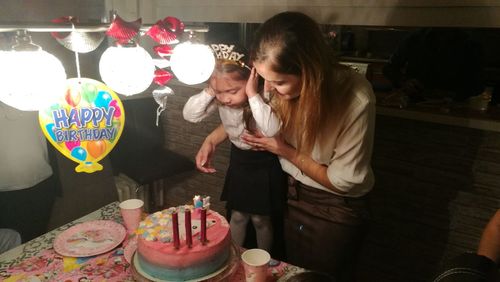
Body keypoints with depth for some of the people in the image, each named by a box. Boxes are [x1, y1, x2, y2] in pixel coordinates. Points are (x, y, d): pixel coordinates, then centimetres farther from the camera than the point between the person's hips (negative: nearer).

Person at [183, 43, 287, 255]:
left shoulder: (265, 97, -29)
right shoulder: (220, 98, -15)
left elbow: (272, 130, -46)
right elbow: (190, 114, -18)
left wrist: (252, 95, -44)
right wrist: (210, 92, -30)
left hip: (265, 163, -4)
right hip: (239, 159, 4)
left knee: (260, 219, 12)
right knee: (237, 215, 18)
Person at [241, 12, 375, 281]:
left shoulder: (356, 99, -30)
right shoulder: (284, 84, -19)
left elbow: (342, 181, -20)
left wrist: (286, 151, -19)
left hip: (337, 211, -4)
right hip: (293, 197, 5)